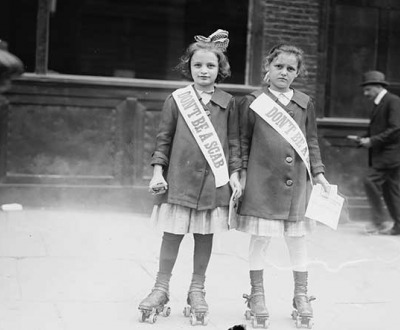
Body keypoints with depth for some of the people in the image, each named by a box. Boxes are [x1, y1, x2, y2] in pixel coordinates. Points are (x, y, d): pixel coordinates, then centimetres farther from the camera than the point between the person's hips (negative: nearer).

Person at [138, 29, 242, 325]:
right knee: (173, 234, 4)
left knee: (205, 235, 9)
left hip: (214, 181, 1)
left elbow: (234, 142, 8)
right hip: (180, 178, -1)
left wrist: (234, 174, 2)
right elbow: (164, 139, 4)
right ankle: (161, 288, 18)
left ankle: (197, 290, 22)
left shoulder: (227, 102, 4)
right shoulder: (176, 100, 1)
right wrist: (158, 171, -2)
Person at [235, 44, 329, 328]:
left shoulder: (305, 103, 9)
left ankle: (301, 296, 22)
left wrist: (319, 173, 5)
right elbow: (244, 142, 5)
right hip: (261, 181, -2)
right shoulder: (252, 102, 2)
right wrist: (241, 174, -3)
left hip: (297, 182, 2)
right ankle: (257, 295, 19)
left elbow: (312, 141, 12)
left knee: (297, 238, 8)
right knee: (260, 238, 3)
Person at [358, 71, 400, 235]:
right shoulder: (378, 105, 18)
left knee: (370, 181, -17)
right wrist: (366, 140, 5)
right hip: (381, 156, 9)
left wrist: (372, 141, -18)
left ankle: (378, 222, -10)